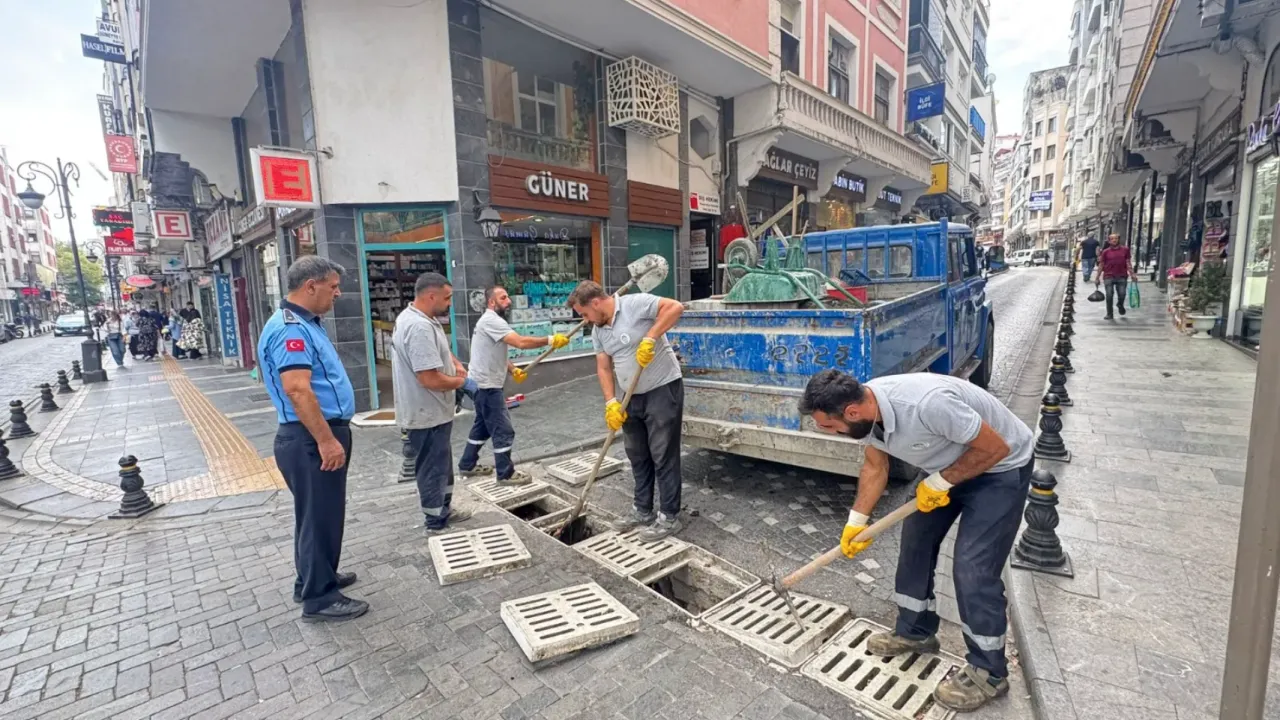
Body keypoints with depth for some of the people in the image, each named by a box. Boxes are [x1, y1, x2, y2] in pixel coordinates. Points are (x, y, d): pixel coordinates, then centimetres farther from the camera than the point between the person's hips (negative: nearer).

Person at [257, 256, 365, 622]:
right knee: (320, 516, 1)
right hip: (312, 440, -10)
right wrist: (326, 440, -27)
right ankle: (319, 597, 15)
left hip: (320, 435, 10)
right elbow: (297, 389, -28)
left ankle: (315, 578, 37)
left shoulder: (306, 323, 14)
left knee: (319, 513, 21)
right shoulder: (290, 328, -20)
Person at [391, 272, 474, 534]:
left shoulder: (416, 317, 7)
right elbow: (431, 380, -32)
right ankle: (437, 524, 20)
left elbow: (439, 347, 23)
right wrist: (463, 381, -15)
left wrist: (456, 364, 4)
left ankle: (444, 510, 39)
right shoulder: (420, 327, -28)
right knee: (433, 469, 4)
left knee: (442, 463, 23)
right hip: (427, 414, -11)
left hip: (431, 411, 11)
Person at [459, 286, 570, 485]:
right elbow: (521, 342, -31)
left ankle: (467, 465, 33)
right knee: (503, 430, -4)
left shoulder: (491, 321, 15)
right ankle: (506, 474, 5)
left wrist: (513, 369, 3)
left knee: (483, 426, 21)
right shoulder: (491, 321, -20)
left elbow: (497, 353, 19)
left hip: (482, 385, 11)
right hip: (488, 386, -11)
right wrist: (550, 340, -28)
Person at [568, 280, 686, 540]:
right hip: (632, 398, 8)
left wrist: (650, 338, -28)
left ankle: (669, 517, 13)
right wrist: (611, 403, -4)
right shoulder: (598, 331, 8)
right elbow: (603, 368, 7)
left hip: (663, 390, -8)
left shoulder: (635, 304, -15)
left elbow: (675, 307, -23)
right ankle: (642, 511, 31)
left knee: (663, 456, 0)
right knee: (637, 456, 16)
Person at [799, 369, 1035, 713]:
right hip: (948, 466, 7)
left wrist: (940, 483, -20)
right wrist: (856, 521, -2)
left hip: (1000, 467, -7)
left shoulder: (928, 403, -42)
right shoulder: (866, 411, -17)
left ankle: (989, 672, 13)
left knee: (973, 568, -9)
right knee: (915, 541, 10)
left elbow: (995, 447, -26)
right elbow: (875, 467, 1)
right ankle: (915, 632, 30)